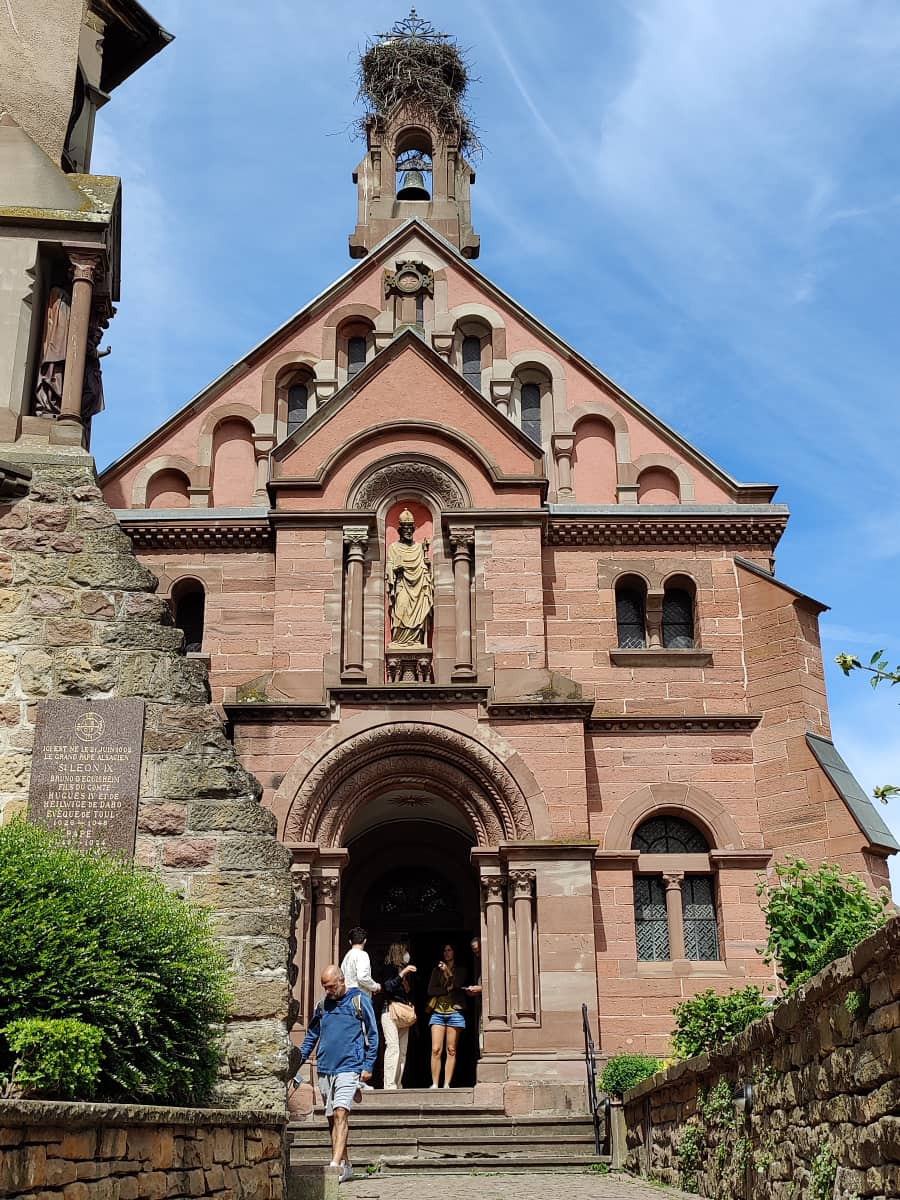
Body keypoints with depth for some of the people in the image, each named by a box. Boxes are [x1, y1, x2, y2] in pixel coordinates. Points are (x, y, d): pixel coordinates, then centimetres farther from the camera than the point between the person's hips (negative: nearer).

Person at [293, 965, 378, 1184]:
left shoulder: (359, 1000, -2)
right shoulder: (323, 1005, 12)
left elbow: (372, 1035, 1)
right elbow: (312, 1035, 21)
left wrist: (368, 1066, -4)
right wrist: (299, 1059, 11)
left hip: (349, 1068, -5)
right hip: (325, 1069, 6)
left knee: (341, 1114, -17)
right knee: (332, 1118, 8)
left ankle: (335, 1164, -22)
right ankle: (345, 1166, 17)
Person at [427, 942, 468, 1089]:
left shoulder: (460, 970, 12)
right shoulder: (437, 970, 17)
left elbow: (459, 984, -7)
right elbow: (431, 990, 5)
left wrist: (448, 971, -13)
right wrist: (448, 989, -4)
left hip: (455, 1012, -1)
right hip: (438, 1012, 1)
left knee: (451, 1050, -3)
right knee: (436, 1050, -8)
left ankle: (447, 1084, -1)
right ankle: (435, 1084, -6)